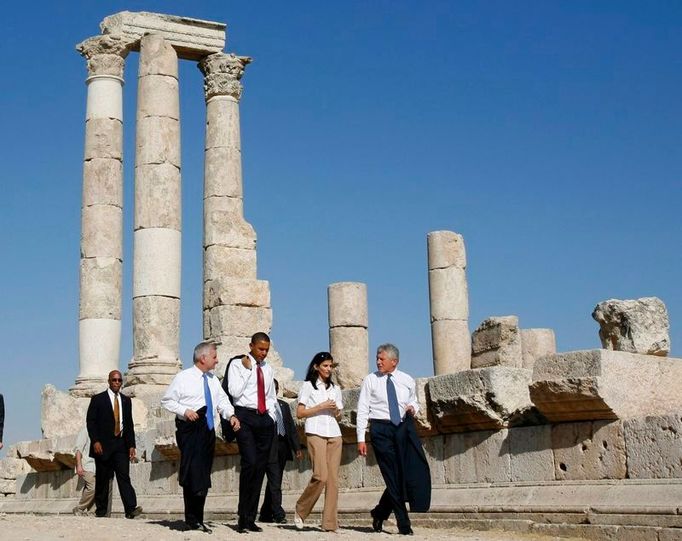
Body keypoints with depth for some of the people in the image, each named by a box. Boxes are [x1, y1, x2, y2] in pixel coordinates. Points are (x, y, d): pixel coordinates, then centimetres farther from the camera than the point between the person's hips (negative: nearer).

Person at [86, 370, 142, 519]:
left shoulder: (126, 400, 14)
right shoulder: (98, 399, 3)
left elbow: (129, 424, 14)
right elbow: (90, 421, -2)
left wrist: (131, 445, 6)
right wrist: (95, 441, -13)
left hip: (121, 444, 2)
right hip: (103, 445, -2)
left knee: (124, 476, -8)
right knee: (102, 480, 3)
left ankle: (131, 509, -17)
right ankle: (101, 511, 12)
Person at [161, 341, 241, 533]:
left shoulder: (213, 380, 14)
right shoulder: (183, 377, -4)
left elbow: (222, 400, 11)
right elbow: (167, 400, -2)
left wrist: (231, 415, -8)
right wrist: (184, 410, -17)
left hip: (208, 430, 7)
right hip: (190, 429, -7)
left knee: (204, 476, 10)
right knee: (193, 474, -12)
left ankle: (197, 519, 19)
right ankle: (192, 520, -4)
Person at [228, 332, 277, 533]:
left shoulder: (267, 369, 18)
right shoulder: (237, 364, 2)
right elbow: (234, 392, -12)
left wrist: (271, 416, 12)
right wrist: (246, 370, -9)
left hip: (265, 419, 6)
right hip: (245, 417, -6)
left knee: (260, 468, 4)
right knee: (249, 463, -20)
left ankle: (250, 519, 10)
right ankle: (242, 517, -11)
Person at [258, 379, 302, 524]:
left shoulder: (284, 406, 18)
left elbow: (291, 427, 17)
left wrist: (297, 448, 11)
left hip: (283, 447, 7)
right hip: (270, 448, -7)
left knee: (274, 483, 11)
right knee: (275, 482, -10)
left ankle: (265, 514, 20)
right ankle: (278, 514, -7)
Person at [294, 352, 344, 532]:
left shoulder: (335, 388, 19)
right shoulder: (308, 386, 5)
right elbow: (300, 413, -1)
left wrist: (335, 409, 0)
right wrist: (321, 406, -9)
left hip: (334, 434, 5)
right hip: (315, 433, -5)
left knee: (333, 478, -2)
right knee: (320, 475, -16)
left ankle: (330, 522, 0)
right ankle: (300, 511, 4)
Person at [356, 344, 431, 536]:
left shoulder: (407, 381, 10)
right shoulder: (370, 380, 2)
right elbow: (362, 410, 1)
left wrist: (413, 408, -1)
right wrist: (361, 439, -5)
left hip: (404, 427, 3)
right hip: (381, 429, -3)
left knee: (416, 470, -7)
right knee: (393, 477, -3)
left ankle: (380, 512, 14)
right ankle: (404, 524, 7)